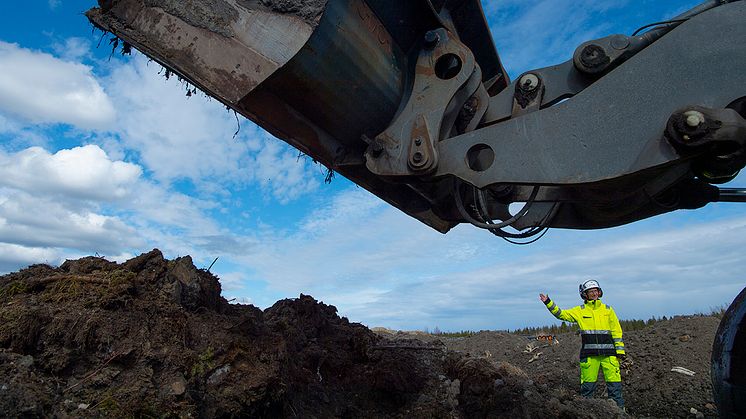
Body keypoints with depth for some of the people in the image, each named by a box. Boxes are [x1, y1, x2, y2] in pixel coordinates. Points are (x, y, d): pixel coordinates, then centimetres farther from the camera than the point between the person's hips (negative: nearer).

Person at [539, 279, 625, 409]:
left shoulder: (607, 310, 9)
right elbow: (561, 314, 3)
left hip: (608, 352, 0)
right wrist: (548, 303, -6)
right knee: (588, 383, 5)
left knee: (614, 381, 0)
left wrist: (620, 350, 5)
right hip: (589, 353, 0)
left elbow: (616, 331, 10)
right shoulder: (580, 311, 7)